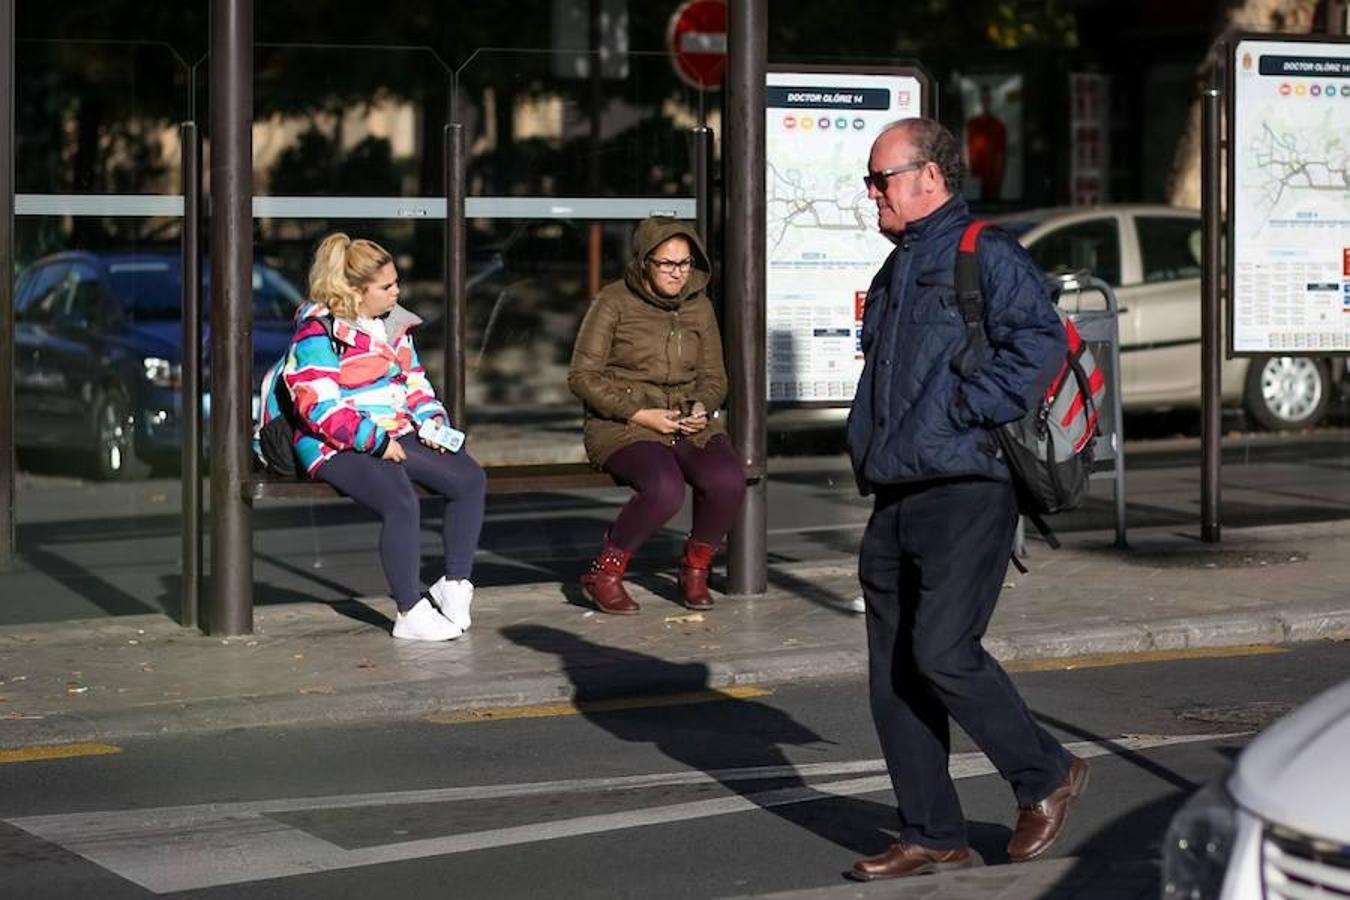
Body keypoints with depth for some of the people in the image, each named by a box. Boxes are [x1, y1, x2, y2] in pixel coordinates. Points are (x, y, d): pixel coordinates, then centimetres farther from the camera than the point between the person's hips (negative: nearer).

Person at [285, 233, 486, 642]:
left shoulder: (394, 324, 16)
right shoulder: (318, 332, -10)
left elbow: (414, 381, 24)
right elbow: (320, 408, -17)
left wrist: (432, 418, 2)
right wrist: (375, 441, -20)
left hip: (396, 436, 8)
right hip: (339, 449, -8)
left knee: (470, 478, -11)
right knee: (402, 502, -33)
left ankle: (455, 584, -2)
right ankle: (411, 613, -25)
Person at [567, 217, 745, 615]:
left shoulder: (699, 306, 10)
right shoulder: (614, 302, -4)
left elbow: (714, 376, 17)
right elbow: (583, 376, -6)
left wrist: (702, 407, -7)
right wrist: (640, 414, -15)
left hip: (688, 425, 4)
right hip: (621, 427, -4)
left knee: (728, 481, -26)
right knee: (664, 489, -34)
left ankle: (695, 568, 0)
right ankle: (604, 573, -11)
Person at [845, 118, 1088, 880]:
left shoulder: (986, 256, -6)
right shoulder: (898, 272, 22)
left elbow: (1042, 342, -19)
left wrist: (961, 407, -20)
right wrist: (870, 446, 14)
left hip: (966, 495, -9)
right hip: (894, 504, 9)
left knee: (942, 652, -16)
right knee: (894, 673, 6)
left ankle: (1047, 778, 4)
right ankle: (933, 837, 13)